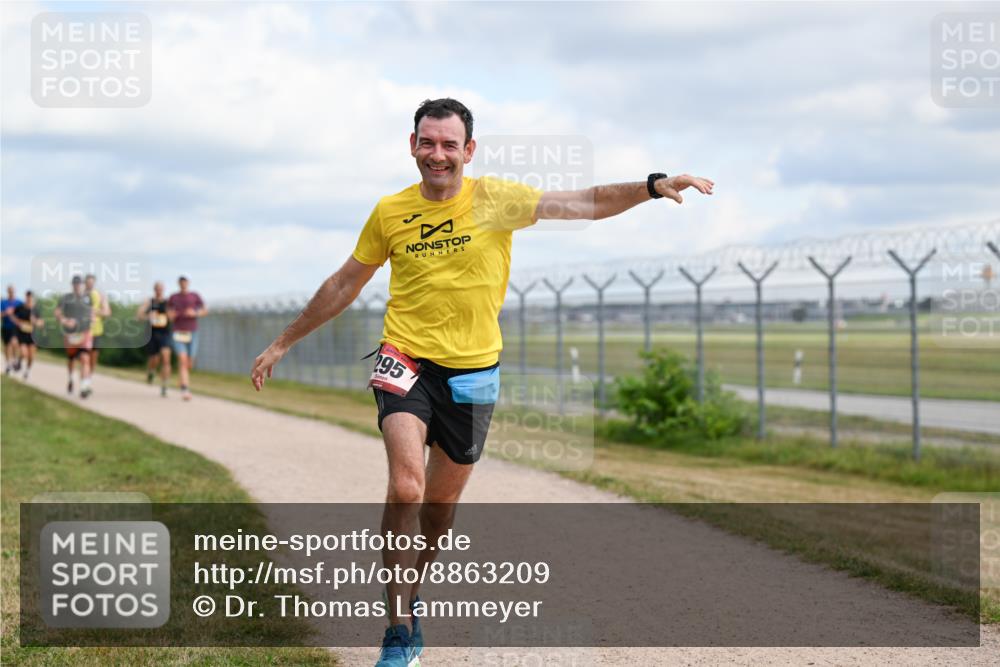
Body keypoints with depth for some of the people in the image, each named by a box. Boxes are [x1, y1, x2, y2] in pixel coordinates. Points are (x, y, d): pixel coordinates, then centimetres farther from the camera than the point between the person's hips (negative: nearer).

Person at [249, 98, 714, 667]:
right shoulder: (390, 213, 1)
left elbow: (586, 204, -11)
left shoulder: (495, 199, -3)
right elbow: (344, 286, 13)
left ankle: (409, 593, 39)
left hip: (473, 370, 1)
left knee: (442, 503, 12)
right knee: (406, 488, -21)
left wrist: (653, 186, -28)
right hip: (407, 362, -1)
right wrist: (282, 344, 18)